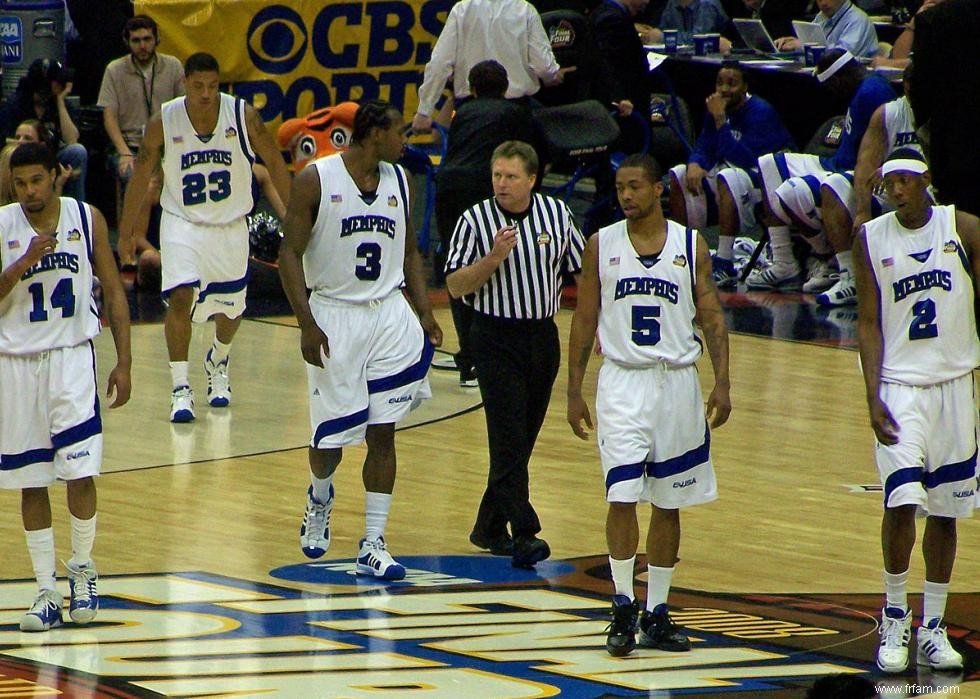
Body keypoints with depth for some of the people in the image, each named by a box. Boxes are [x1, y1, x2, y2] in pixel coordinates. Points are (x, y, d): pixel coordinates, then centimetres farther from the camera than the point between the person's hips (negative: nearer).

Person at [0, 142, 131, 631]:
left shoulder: (87, 220, -1)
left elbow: (114, 293, 5)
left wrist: (123, 362, 0)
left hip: (72, 356, 0)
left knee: (80, 472, -10)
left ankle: (83, 569, 12)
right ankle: (46, 593, 11)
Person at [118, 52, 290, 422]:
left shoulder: (244, 117, -15)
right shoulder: (163, 123, -15)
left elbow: (274, 162, -2)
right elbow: (141, 176, -2)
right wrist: (126, 231, 3)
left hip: (230, 225, 2)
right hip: (182, 223, -2)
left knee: (230, 308, 14)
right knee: (180, 297, -20)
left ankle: (217, 363, 46)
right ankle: (180, 388, -14)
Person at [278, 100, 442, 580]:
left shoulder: (399, 180, 7)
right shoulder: (315, 180, -9)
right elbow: (290, 254, -8)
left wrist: (424, 312, 5)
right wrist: (307, 325, -16)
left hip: (389, 314, 4)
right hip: (333, 315, -4)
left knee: (382, 433, -3)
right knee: (331, 436, 3)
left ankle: (373, 546, 1)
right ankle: (319, 502, 37)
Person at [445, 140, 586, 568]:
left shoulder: (556, 214, 2)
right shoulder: (476, 220, -7)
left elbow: (581, 272, 11)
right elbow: (455, 286, -7)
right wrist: (494, 257, -21)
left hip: (543, 336, 4)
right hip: (496, 337, -4)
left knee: (522, 440, 10)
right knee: (510, 439, -12)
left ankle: (490, 528, 22)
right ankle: (524, 533, -16)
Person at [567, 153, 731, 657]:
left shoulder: (690, 246, 2)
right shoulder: (602, 245, 2)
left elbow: (712, 317, 4)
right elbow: (584, 321, 5)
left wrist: (722, 383, -6)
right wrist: (574, 392, 1)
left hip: (677, 383, 1)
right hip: (622, 382, -1)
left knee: (668, 503, 7)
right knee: (622, 497, -12)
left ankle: (656, 614, 15)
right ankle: (623, 606, -2)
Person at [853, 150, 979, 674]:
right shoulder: (872, 239, 0)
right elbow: (869, 324, 1)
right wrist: (873, 397, -9)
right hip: (900, 384, -1)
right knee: (902, 501, -14)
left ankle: (933, 629, 14)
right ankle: (894, 618, 2)